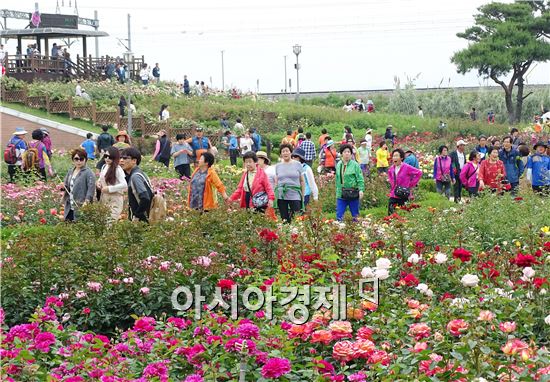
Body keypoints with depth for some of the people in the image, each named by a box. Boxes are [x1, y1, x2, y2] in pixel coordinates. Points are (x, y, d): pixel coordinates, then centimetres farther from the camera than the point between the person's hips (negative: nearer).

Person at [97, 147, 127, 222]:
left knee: (112, 220, -12)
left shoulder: (118, 169, -15)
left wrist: (109, 189, -20)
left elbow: (124, 185, -23)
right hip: (104, 198, 7)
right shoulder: (104, 167, 9)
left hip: (115, 199, -7)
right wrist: (98, 182, 3)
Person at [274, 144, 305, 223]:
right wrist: (274, 195, 10)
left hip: (295, 196, -2)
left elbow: (302, 181, 7)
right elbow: (276, 182, 16)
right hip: (281, 196, 2)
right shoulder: (278, 166, 12)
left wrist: (302, 195, 3)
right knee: (284, 220, 1)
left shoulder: (297, 165, 6)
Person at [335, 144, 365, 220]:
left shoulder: (355, 165, -5)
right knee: (339, 215, 0)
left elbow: (360, 179, -8)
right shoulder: (338, 165, 9)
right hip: (341, 194, 4)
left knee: (355, 215, 6)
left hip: (353, 194, -4)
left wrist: (361, 190, -19)